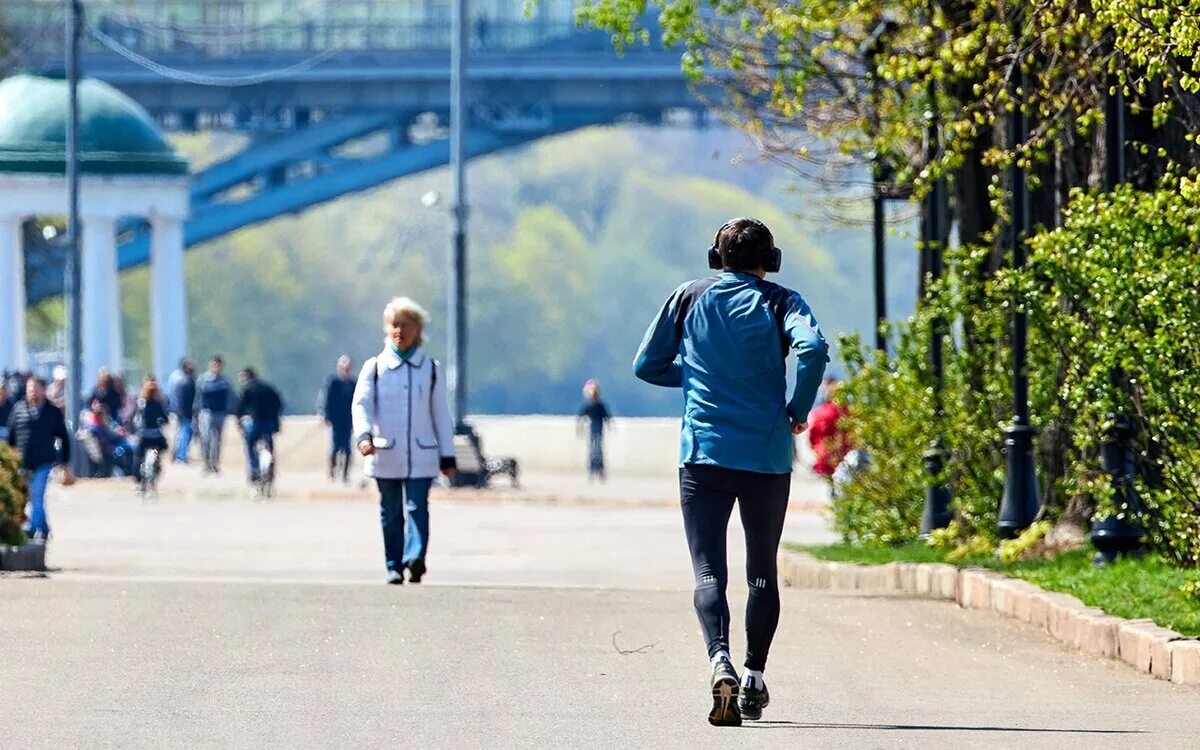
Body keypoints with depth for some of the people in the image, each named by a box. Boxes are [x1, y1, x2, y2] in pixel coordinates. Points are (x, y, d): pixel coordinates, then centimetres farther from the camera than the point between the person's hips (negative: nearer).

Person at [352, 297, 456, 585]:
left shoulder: (431, 369, 10)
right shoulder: (375, 367, 7)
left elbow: (441, 414, 13)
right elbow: (361, 403, -3)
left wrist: (447, 456, 10)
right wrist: (364, 435, -22)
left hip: (421, 454, 0)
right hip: (385, 454, 0)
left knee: (417, 507, -16)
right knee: (391, 513, 5)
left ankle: (415, 557, -28)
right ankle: (394, 567, 11)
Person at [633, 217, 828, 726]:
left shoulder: (689, 299, 8)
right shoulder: (778, 302, 1)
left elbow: (647, 366, 11)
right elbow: (813, 348, -18)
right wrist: (799, 409, -4)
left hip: (703, 455, 0)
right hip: (768, 456, 0)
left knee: (709, 571, -5)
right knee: (762, 572, 15)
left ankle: (720, 659, -30)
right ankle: (754, 679, 16)